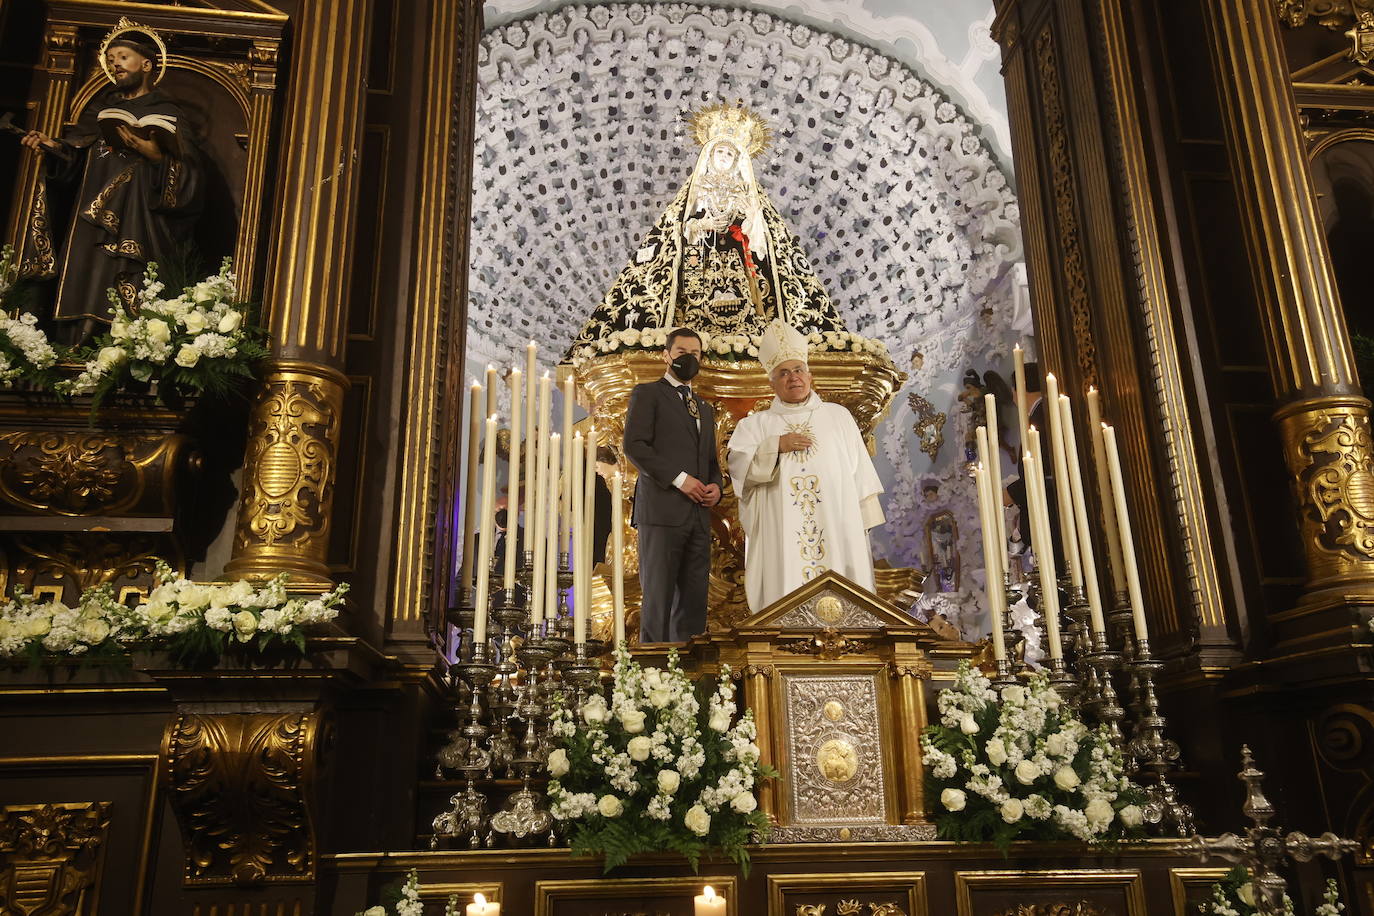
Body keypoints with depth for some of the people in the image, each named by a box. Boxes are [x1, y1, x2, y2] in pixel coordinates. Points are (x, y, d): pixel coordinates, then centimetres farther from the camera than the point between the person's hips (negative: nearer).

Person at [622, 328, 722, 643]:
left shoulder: (705, 409, 26)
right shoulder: (647, 393, 6)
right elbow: (634, 445, -7)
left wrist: (715, 486, 5)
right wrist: (679, 478, -14)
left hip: (698, 515, 6)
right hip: (661, 510, -6)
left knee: (693, 599, 2)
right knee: (658, 596, -6)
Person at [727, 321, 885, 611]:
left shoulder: (838, 416, 15)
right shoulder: (756, 424, 13)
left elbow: (859, 469, 12)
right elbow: (737, 466, -1)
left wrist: (865, 519, 5)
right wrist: (776, 446, -11)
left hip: (837, 528, 1)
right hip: (781, 535, -1)